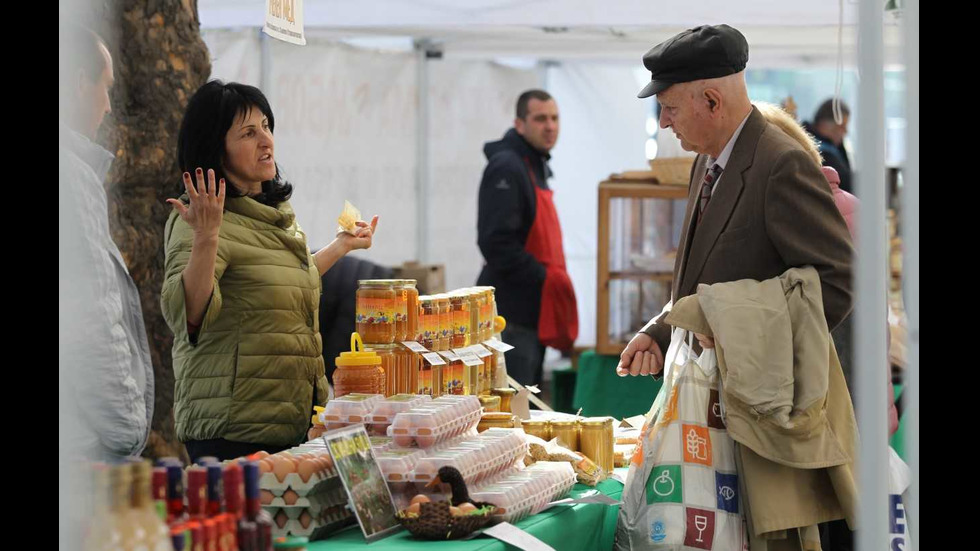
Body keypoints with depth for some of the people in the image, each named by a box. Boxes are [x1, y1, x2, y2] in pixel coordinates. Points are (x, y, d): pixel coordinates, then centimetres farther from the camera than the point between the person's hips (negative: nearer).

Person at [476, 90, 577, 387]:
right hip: (511, 310, -10)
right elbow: (496, 243, -24)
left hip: (531, 309, 10)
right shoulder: (506, 168, -15)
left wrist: (555, 279, 12)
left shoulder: (536, 165, 17)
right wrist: (544, 277, -19)